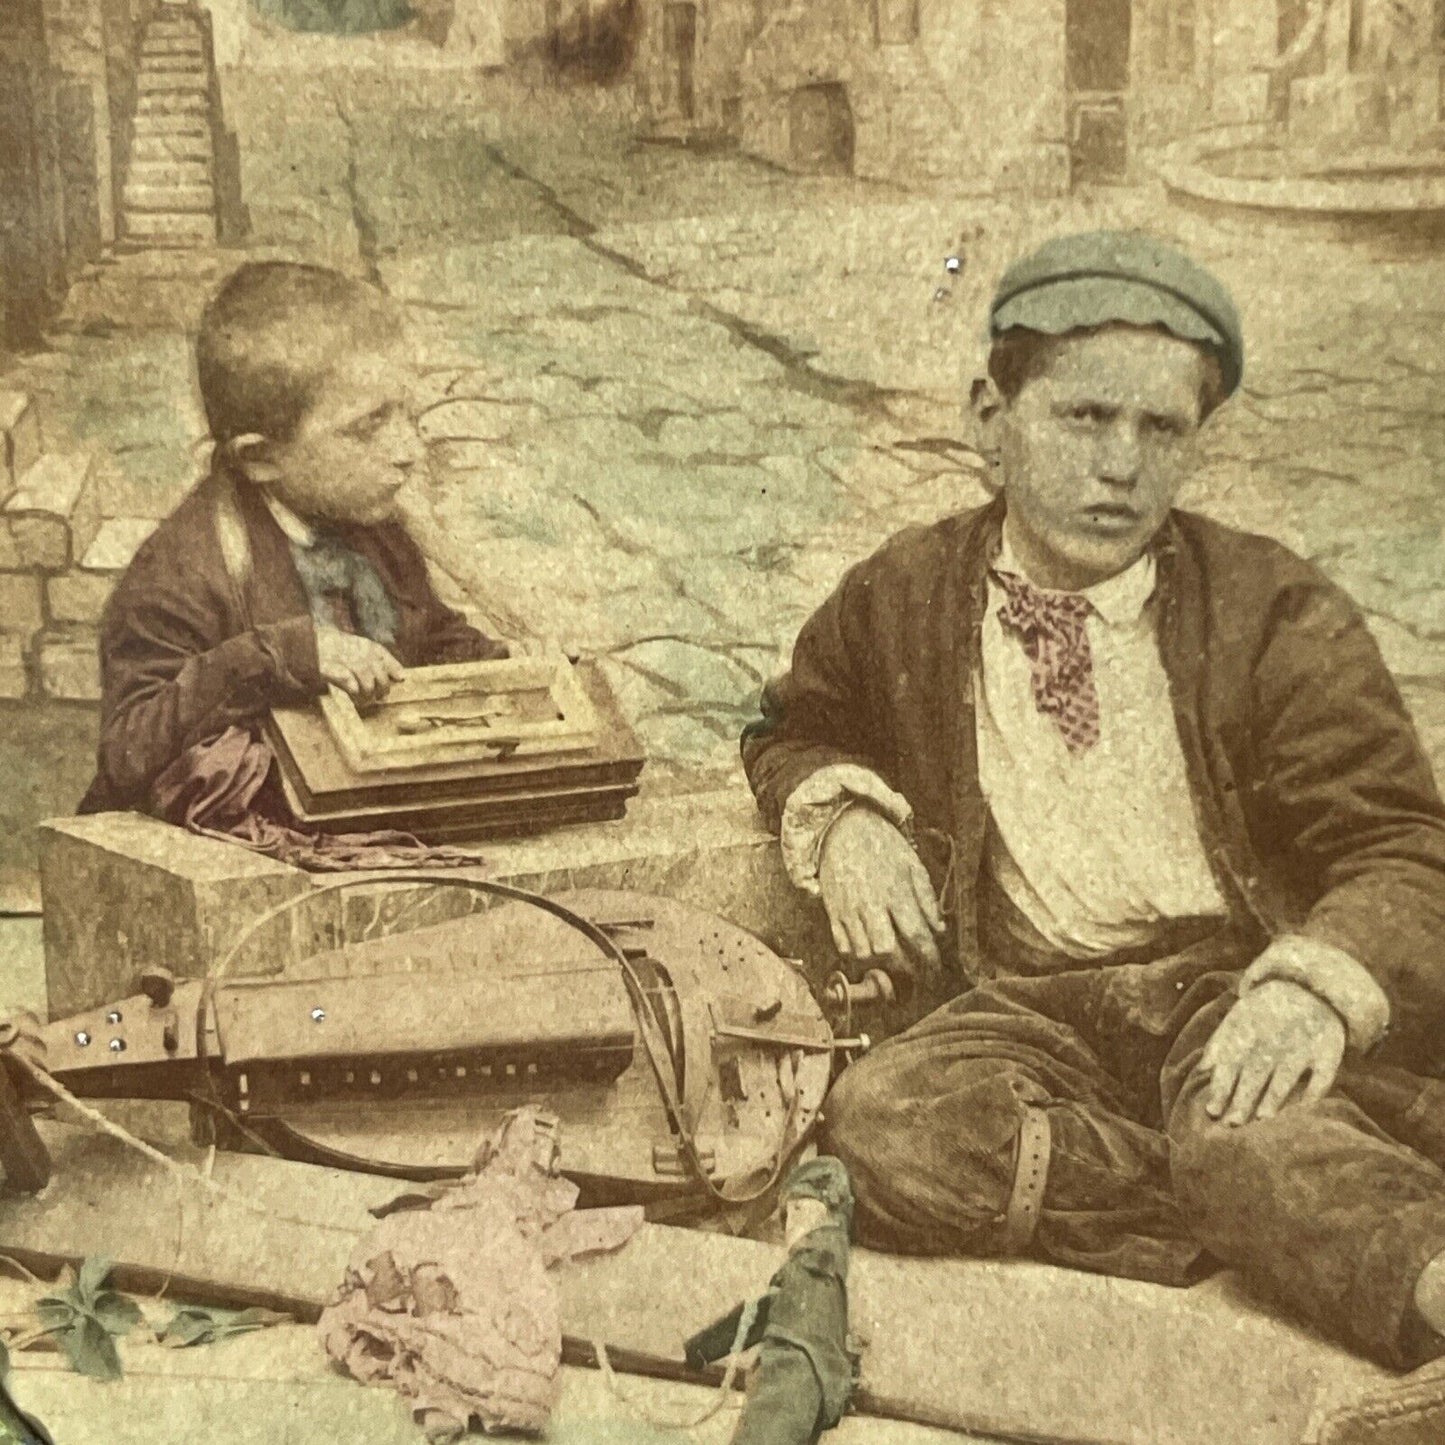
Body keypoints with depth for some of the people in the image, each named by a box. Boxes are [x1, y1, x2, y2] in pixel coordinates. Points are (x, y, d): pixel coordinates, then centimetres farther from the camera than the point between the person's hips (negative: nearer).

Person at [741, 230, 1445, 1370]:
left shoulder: (1277, 615, 1)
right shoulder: (901, 600, 8)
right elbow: (795, 726, 28)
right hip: (1024, 1008, 3)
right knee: (879, 1126, -31)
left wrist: (1315, 989, -28)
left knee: (1255, 1131, -38)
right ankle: (1292, 1217, -30)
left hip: (1233, 988, -2)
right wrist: (841, 813, 2)